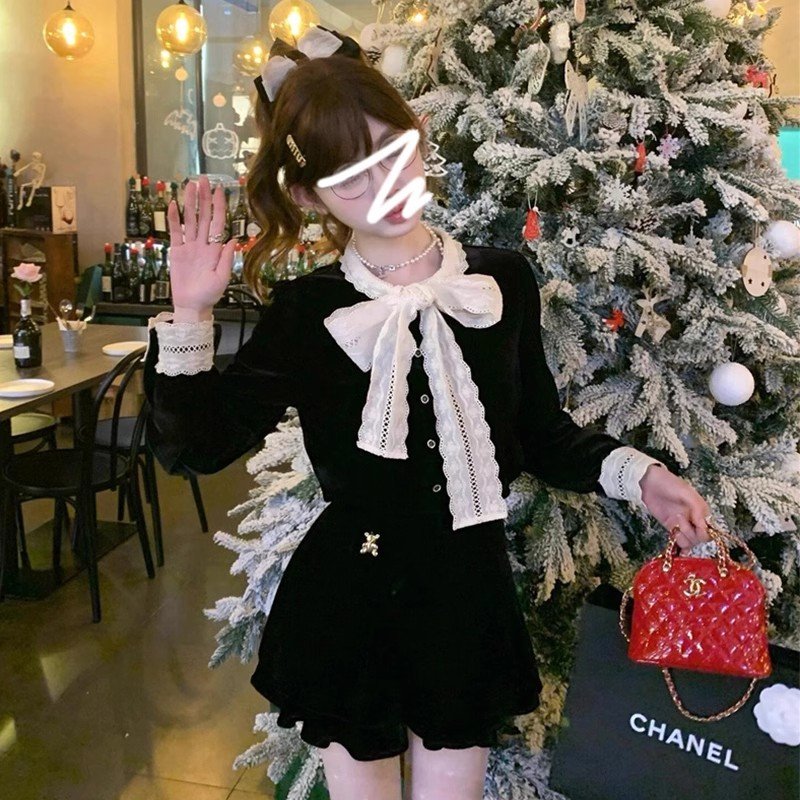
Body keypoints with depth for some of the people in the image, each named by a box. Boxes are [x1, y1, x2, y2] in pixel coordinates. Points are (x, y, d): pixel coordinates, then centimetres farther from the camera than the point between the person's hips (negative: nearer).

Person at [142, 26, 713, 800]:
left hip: (468, 599, 2)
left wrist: (633, 472, -8)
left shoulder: (504, 280, -4)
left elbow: (543, 434, 6)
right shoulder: (304, 313, -9)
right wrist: (189, 318, -19)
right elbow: (192, 444, -8)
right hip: (346, 609, -1)